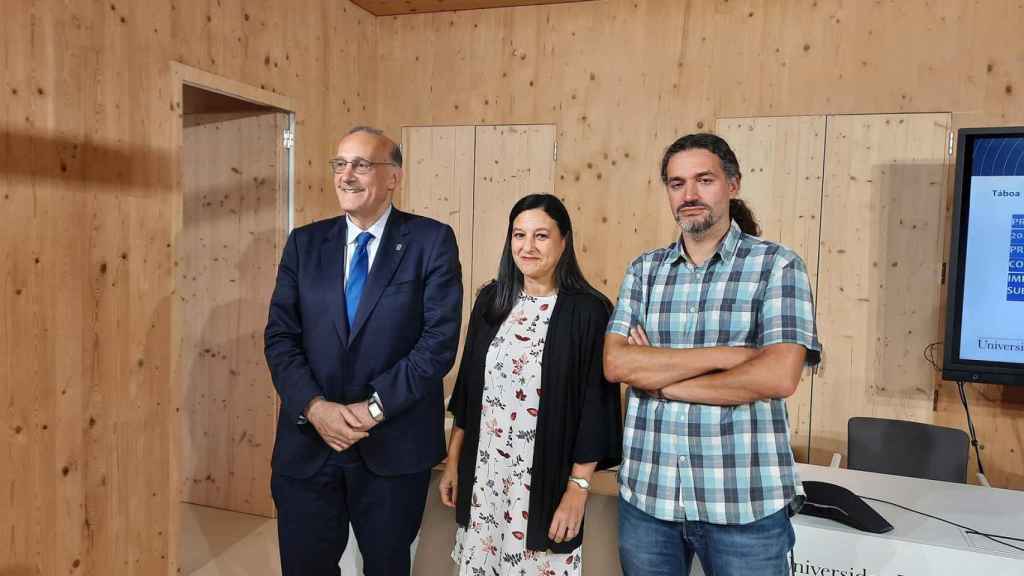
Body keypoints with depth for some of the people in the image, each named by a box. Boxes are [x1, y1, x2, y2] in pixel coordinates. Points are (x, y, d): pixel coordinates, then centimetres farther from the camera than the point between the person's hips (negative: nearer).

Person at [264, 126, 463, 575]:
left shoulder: (431, 241, -6)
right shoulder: (304, 242, 5)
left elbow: (440, 340, -12)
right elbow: (280, 336, 1)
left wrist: (375, 407, -17)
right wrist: (315, 407, -14)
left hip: (395, 446, -2)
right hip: (308, 443, 3)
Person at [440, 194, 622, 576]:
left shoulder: (588, 311, -11)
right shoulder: (490, 301, 3)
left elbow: (596, 405, -10)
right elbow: (467, 386, 8)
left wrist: (578, 488, -11)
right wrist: (453, 460, 9)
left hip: (547, 481, -4)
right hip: (482, 474, 4)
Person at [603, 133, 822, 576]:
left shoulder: (777, 265, -5)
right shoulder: (644, 270, 5)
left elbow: (778, 376, -17)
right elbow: (616, 363, -7)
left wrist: (658, 376, -10)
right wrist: (725, 354, -15)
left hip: (745, 501, -3)